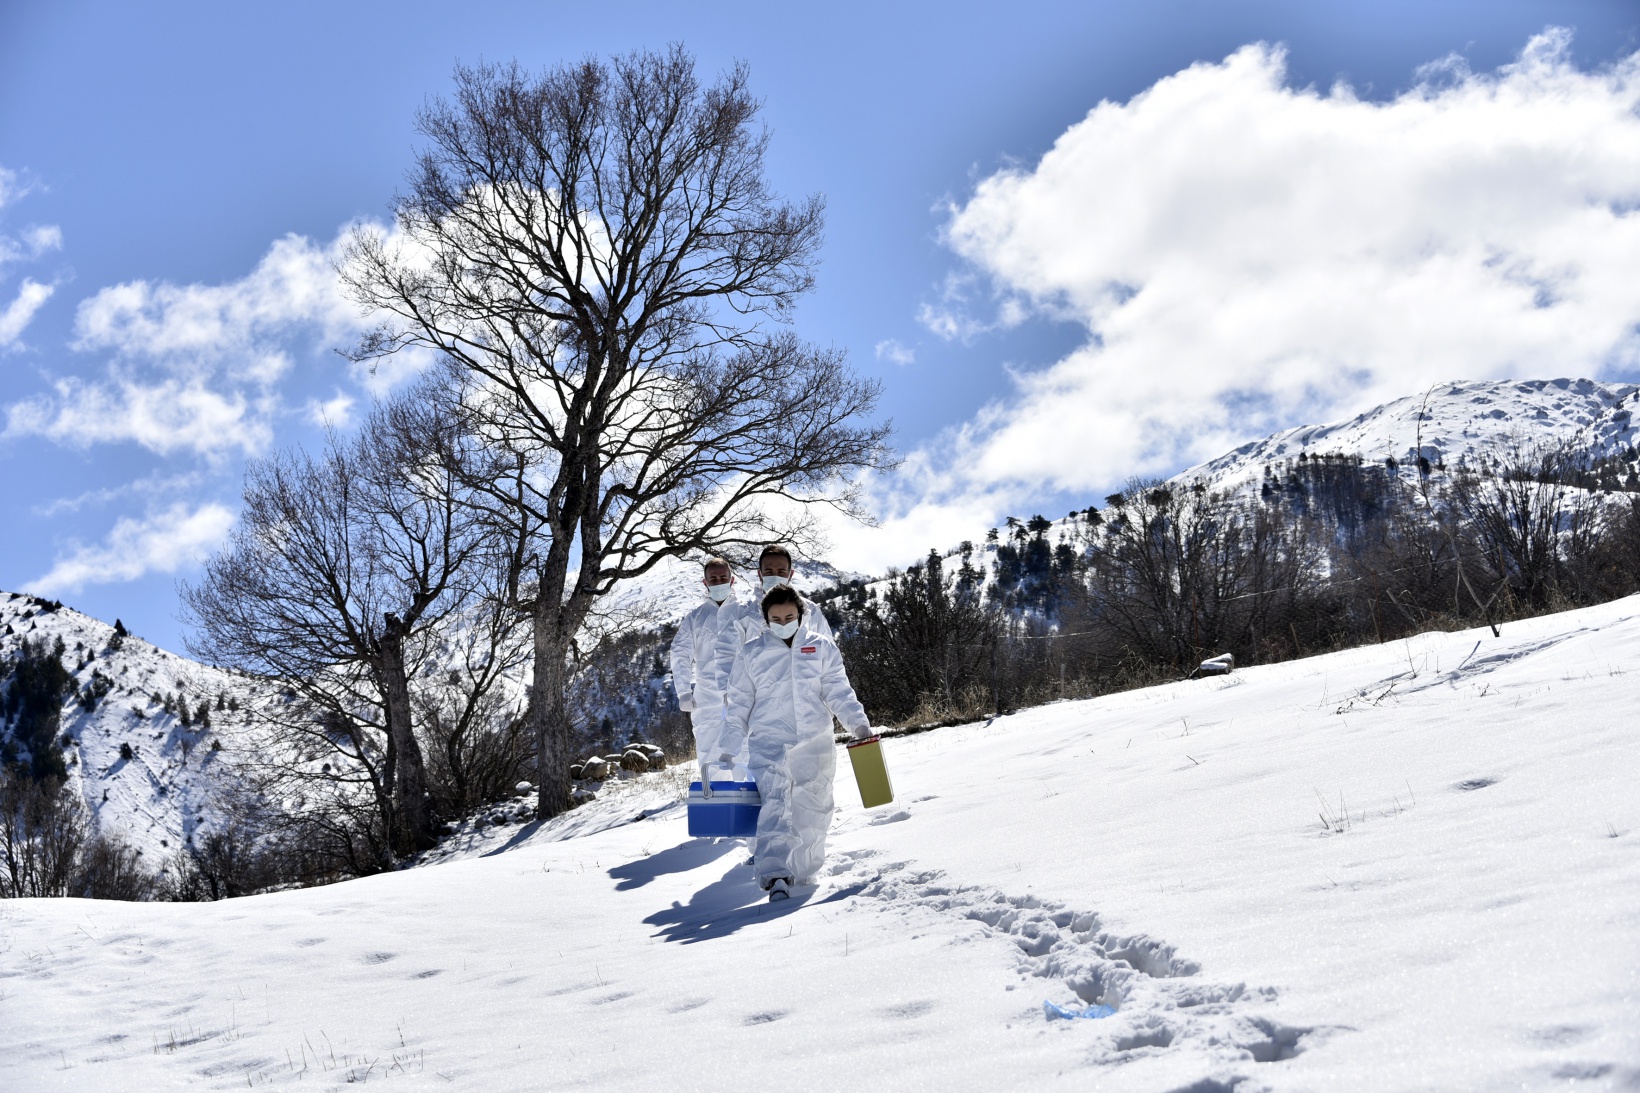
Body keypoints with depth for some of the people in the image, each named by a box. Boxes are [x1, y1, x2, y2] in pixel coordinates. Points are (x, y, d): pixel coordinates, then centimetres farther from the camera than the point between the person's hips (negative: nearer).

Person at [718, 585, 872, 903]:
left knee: (812, 810, 8)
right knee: (775, 804, -19)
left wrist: (858, 722, -10)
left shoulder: (822, 648, 7)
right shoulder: (751, 653, 7)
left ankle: (805, 871, 26)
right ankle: (775, 875, -27)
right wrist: (729, 748, 8)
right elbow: (739, 704, 10)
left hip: (815, 745, 2)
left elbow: (839, 692, 6)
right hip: (769, 743, -2)